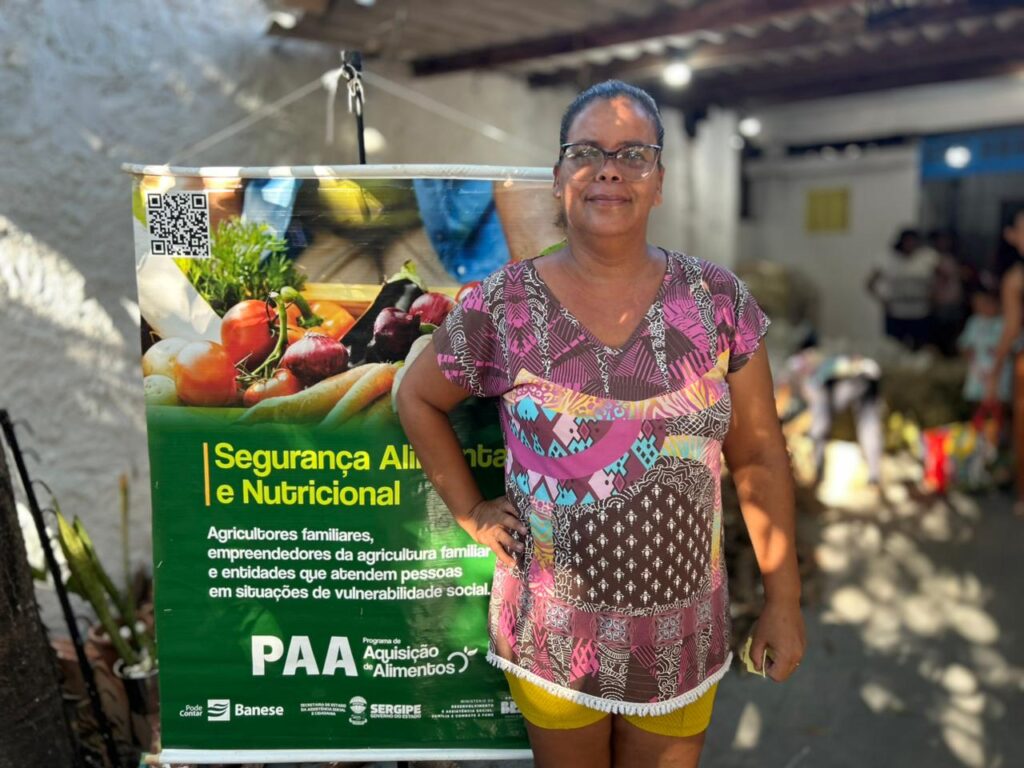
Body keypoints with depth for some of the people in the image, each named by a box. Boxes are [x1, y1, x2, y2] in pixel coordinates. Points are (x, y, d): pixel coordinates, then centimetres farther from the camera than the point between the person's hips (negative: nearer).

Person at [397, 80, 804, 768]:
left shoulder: (719, 300, -5)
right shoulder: (502, 306, -9)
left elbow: (759, 459, -1)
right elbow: (417, 399, 6)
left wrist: (784, 600, 0)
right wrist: (469, 510, 0)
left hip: (682, 635, 1)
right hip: (553, 635, -1)